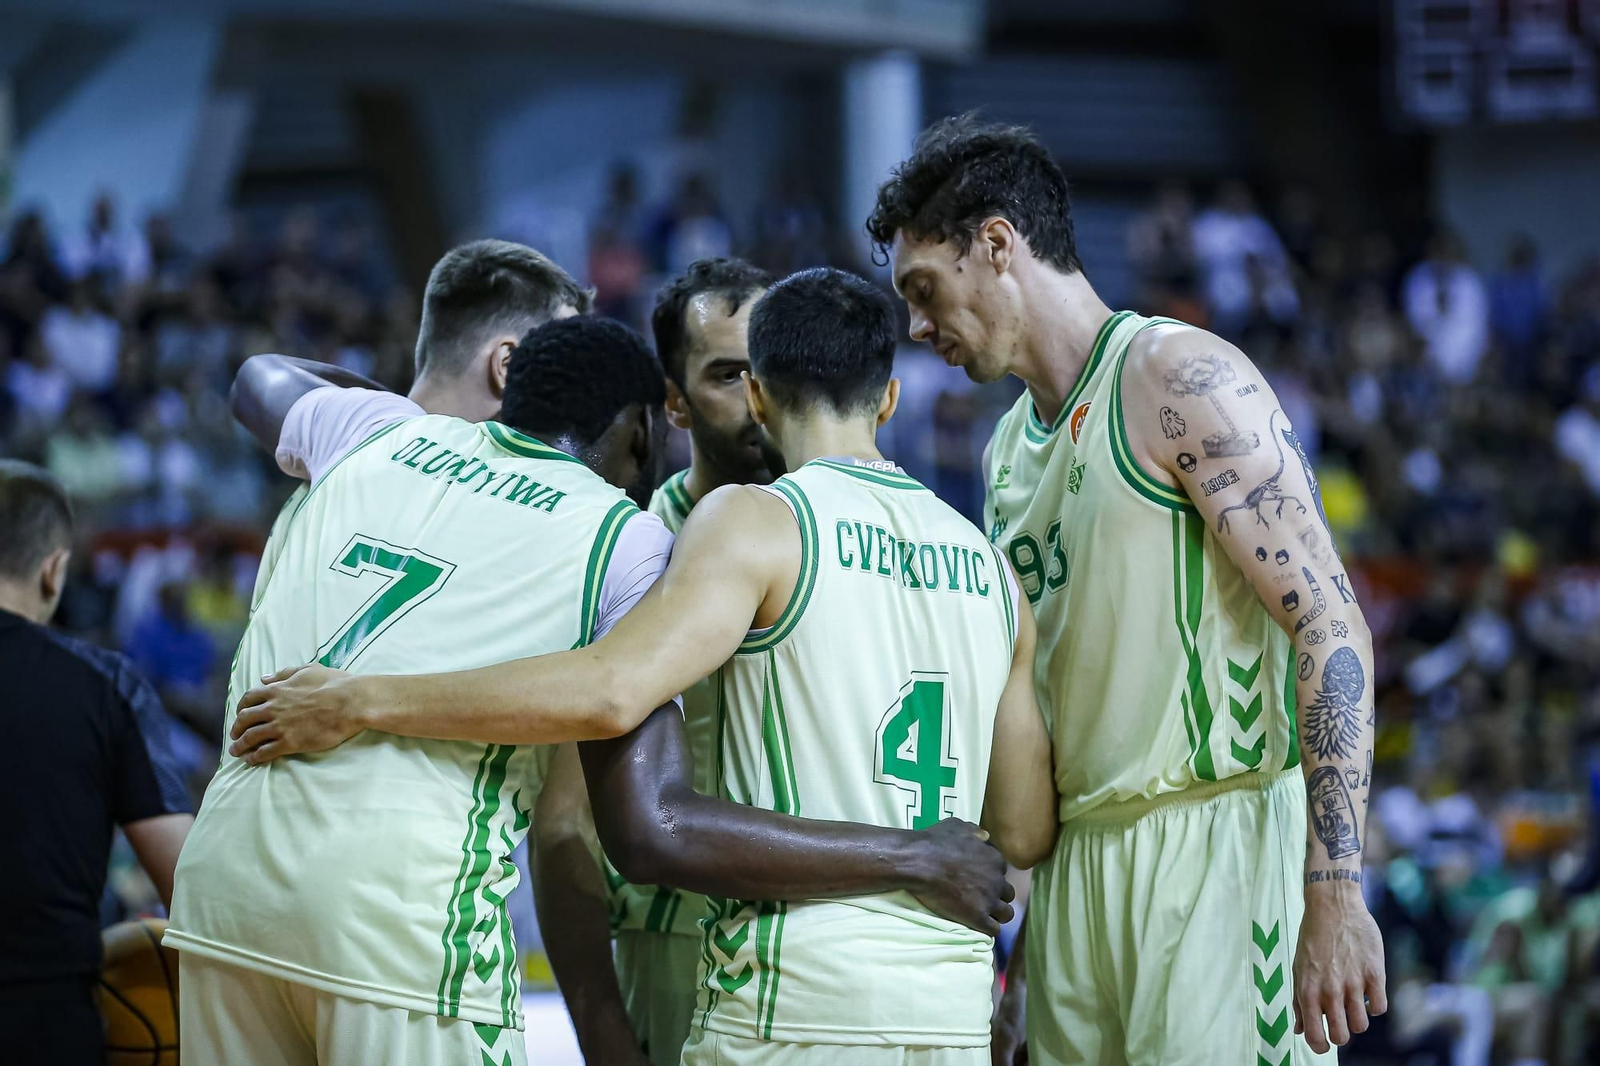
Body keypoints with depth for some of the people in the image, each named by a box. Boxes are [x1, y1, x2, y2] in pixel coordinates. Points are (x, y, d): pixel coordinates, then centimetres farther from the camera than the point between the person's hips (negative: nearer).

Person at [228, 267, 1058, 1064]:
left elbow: (613, 688, -21)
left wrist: (360, 703, -17)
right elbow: (1025, 834, 15)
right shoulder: (988, 564, 14)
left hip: (798, 991, -6)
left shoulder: (757, 520, -5)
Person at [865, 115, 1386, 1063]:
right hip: (1074, 868, 7)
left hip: (1214, 846, -7)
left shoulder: (1183, 379, -8)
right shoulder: (1011, 450, 18)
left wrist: (1335, 894, -21)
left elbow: (1331, 628, -14)